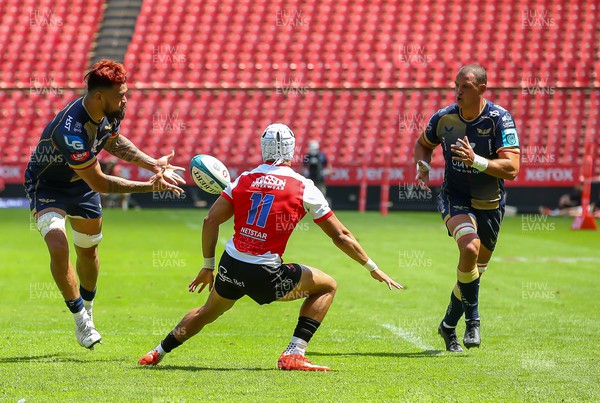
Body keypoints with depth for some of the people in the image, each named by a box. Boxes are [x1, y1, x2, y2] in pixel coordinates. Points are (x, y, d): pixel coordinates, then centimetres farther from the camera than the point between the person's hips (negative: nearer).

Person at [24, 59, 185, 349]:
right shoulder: (71, 129, -41)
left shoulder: (112, 111, -16)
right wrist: (149, 186, -29)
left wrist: (152, 164, -2)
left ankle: (87, 309, 42)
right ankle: (81, 320, -12)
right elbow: (99, 184, -33)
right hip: (46, 185, -7)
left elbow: (112, 141, 9)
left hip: (81, 183, 7)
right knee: (58, 246, -26)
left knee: (88, 250, 17)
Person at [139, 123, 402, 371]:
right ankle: (293, 355, 3)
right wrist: (373, 269, 12)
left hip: (231, 266, 5)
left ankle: (158, 353, 40)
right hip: (265, 275, -5)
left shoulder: (243, 181, 7)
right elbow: (340, 236, 2)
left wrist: (208, 267, 13)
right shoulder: (304, 188, -2)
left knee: (208, 312, 33)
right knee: (327, 286, 13)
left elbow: (211, 221, 3)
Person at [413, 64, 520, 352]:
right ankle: (472, 318, -14)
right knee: (469, 248, -30)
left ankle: (449, 325, 35)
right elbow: (423, 144, 14)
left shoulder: (500, 119, -17)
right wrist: (422, 166, -6)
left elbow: (511, 168, -24)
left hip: (490, 204, 1)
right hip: (455, 198, -1)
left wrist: (476, 161, -37)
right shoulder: (444, 118, -8)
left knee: (475, 271, 11)